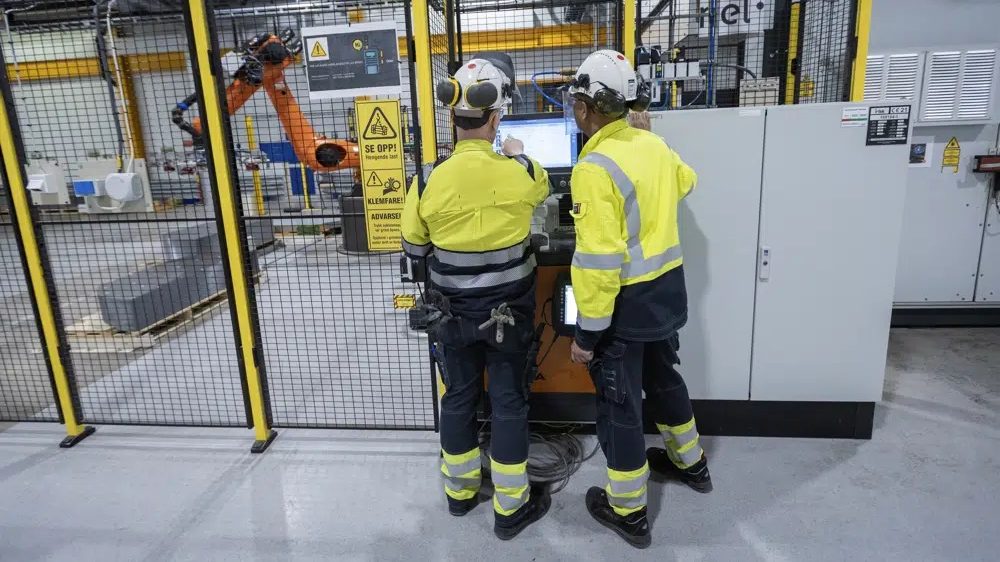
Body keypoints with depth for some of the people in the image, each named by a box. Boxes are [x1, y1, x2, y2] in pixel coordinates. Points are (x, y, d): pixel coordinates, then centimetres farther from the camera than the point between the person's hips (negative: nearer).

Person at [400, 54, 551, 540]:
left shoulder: (429, 180, -14)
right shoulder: (519, 172, -16)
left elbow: (414, 249, -1)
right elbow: (542, 189, 10)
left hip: (454, 311, 2)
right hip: (508, 310, -1)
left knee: (458, 397, 17)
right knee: (508, 401, 11)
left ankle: (460, 490, 36)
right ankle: (511, 507, 24)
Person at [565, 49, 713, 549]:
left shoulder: (595, 167, -23)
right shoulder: (653, 144, 2)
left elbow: (600, 260, -26)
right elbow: (684, 181, 26)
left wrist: (588, 331, -19)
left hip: (628, 301, -8)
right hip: (667, 287, 8)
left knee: (618, 403, 7)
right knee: (663, 376, 27)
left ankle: (628, 512, 23)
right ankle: (689, 462, 49)